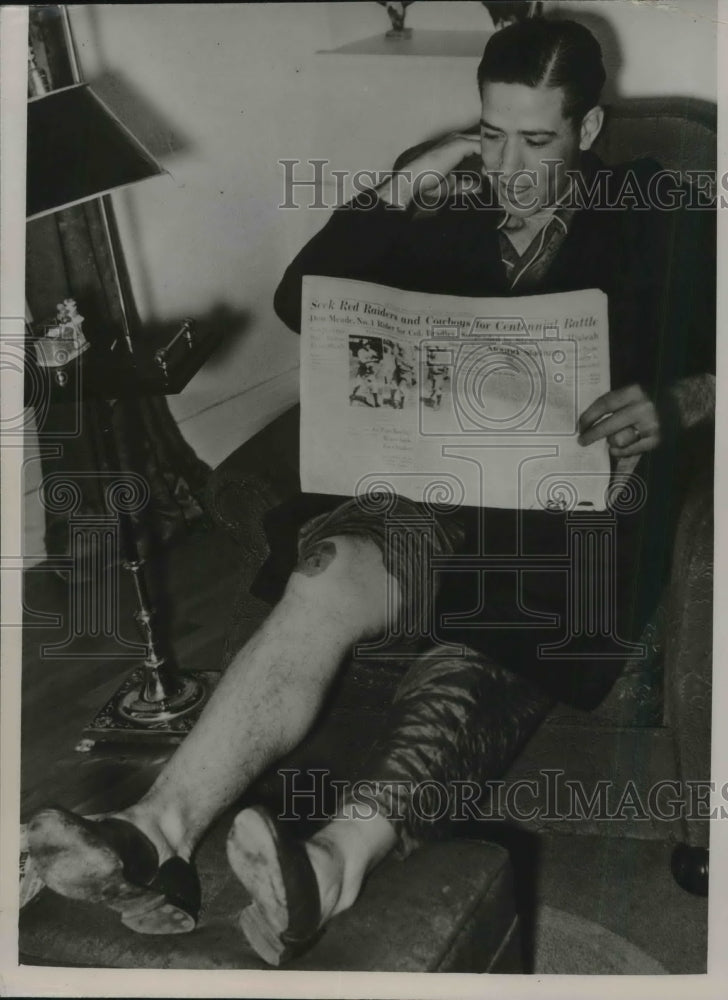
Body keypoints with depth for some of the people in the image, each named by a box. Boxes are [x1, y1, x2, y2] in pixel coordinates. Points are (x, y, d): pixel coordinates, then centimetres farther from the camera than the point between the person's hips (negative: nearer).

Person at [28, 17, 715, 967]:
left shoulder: (659, 219, 11)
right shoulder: (455, 212, 18)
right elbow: (299, 299, 12)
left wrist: (669, 406, -18)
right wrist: (398, 189, 4)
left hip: (584, 501, -2)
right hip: (448, 479, 3)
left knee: (474, 658, -37)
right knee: (329, 576, -32)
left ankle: (334, 863, -57)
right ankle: (156, 832, -42)